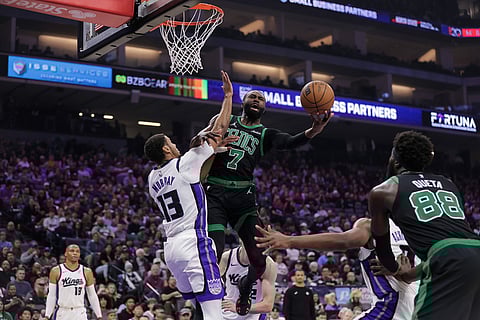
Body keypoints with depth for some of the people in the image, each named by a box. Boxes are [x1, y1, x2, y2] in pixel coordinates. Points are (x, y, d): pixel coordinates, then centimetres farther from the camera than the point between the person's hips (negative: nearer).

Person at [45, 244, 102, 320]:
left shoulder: (87, 272, 3)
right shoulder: (56, 271, -1)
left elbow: (92, 295, 8)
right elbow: (51, 295, 1)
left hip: (80, 314, 1)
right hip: (62, 313, -1)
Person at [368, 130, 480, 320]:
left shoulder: (382, 191, 17)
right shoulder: (448, 184, 32)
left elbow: (381, 244, 27)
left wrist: (397, 270, 48)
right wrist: (414, 272, 49)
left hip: (451, 260, -6)